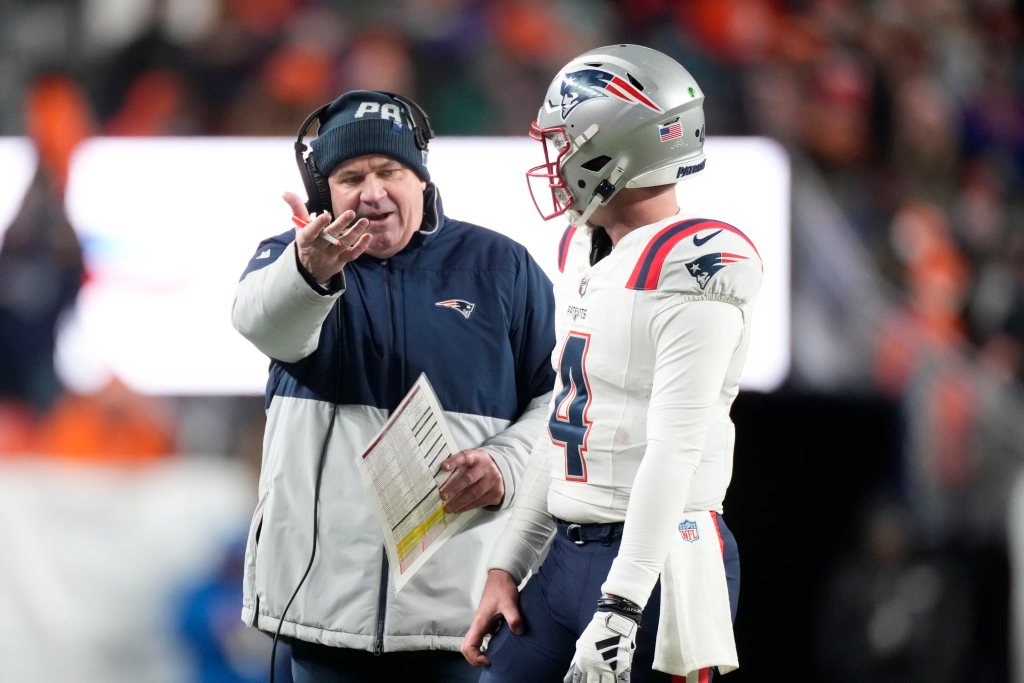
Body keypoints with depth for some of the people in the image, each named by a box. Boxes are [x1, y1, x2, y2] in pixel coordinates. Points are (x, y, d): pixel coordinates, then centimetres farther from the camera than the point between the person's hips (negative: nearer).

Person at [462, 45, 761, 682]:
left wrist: (618, 608, -25)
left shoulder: (692, 267, -16)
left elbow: (675, 449, -21)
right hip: (569, 554, 9)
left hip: (655, 558, -9)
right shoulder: (584, 251, 13)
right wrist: (508, 564, 18)